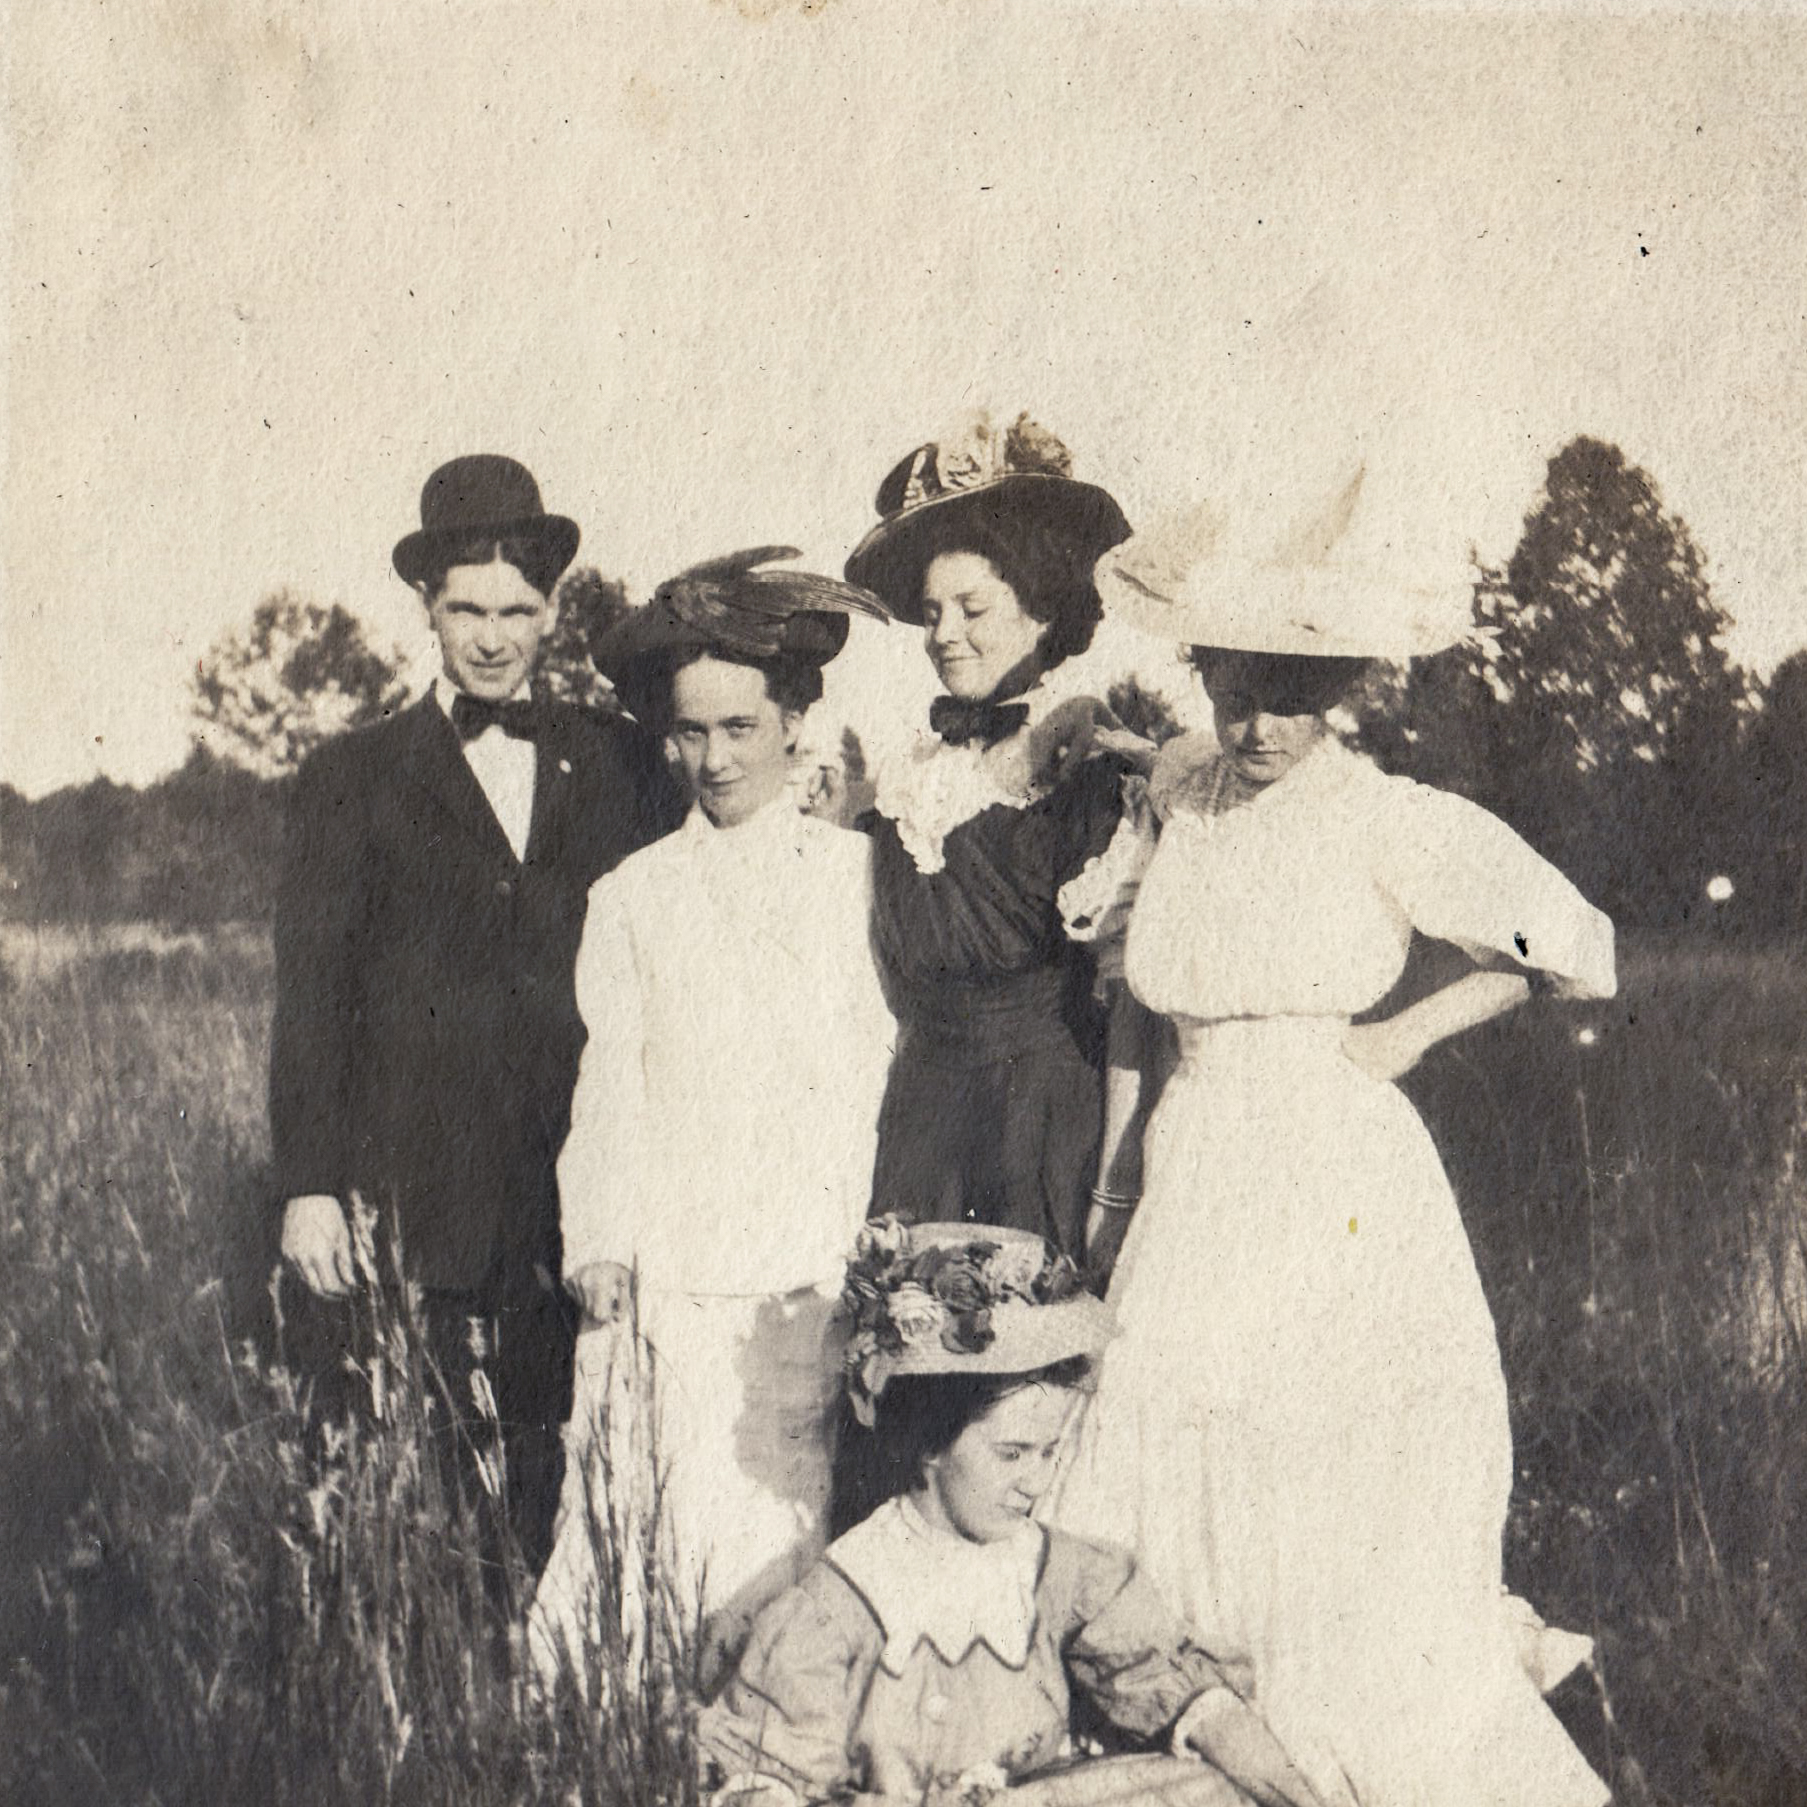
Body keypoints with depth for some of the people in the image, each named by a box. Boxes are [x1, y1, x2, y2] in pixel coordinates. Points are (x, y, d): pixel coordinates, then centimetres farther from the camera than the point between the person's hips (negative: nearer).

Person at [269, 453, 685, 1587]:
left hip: (578, 1203, 1)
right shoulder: (354, 781, 8)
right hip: (408, 1203, -1)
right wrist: (310, 1188, -3)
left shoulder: (623, 768, 11)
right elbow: (311, 1000, 4)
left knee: (564, 1489, 0)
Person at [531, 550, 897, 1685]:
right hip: (675, 1264, 1)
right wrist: (601, 1243, -4)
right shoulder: (633, 896, 12)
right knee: (679, 1515, -3)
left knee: (785, 1514, -5)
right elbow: (611, 1082, 8)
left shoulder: (855, 876, 7)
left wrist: (873, 1253, -4)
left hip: (816, 1260, -1)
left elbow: (880, 1068, 4)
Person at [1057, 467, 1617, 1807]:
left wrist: (1411, 1032, -2)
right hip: (1198, 1202, 5)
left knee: (1364, 1611, -3)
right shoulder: (1176, 804, 7)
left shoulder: (1391, 820, -7)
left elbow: (1579, 945, -1)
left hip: (1344, 1206, -5)